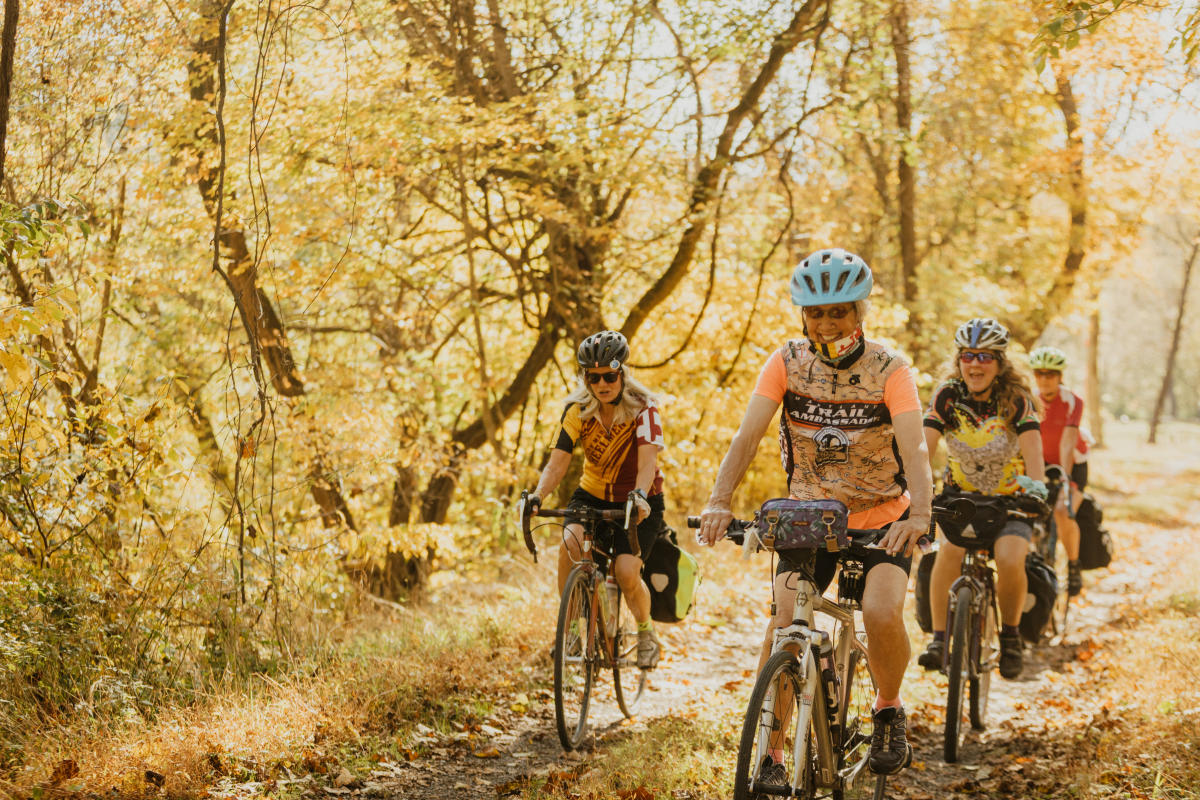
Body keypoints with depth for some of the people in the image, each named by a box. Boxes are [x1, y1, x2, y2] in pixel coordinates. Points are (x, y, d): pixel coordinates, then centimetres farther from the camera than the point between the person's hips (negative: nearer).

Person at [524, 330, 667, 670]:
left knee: (626, 571, -22)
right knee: (570, 544, -28)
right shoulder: (578, 409, -11)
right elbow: (557, 463, -17)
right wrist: (537, 495, -36)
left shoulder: (643, 407, -19)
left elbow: (647, 460, -32)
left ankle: (646, 633, 8)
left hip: (639, 501, -2)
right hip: (593, 494, 2)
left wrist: (640, 496, -52)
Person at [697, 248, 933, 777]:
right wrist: (719, 502, -34)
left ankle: (889, 710, 5)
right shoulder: (788, 362, -10)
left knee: (882, 613, -25)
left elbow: (913, 446, -28)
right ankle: (768, 756, -1)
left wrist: (919, 515, -46)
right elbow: (747, 435, -18)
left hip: (883, 516, -2)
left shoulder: (889, 368, -16)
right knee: (784, 623, -14)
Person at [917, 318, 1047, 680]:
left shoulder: (1016, 399, -17)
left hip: (1010, 497, -1)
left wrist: (1036, 484, -48)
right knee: (949, 551, -27)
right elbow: (924, 446, -21)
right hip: (961, 493, 2)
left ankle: (1011, 634, -1)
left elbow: (1032, 447, -29)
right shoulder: (947, 396, -12)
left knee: (1010, 561, -26)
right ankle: (939, 637, -20)